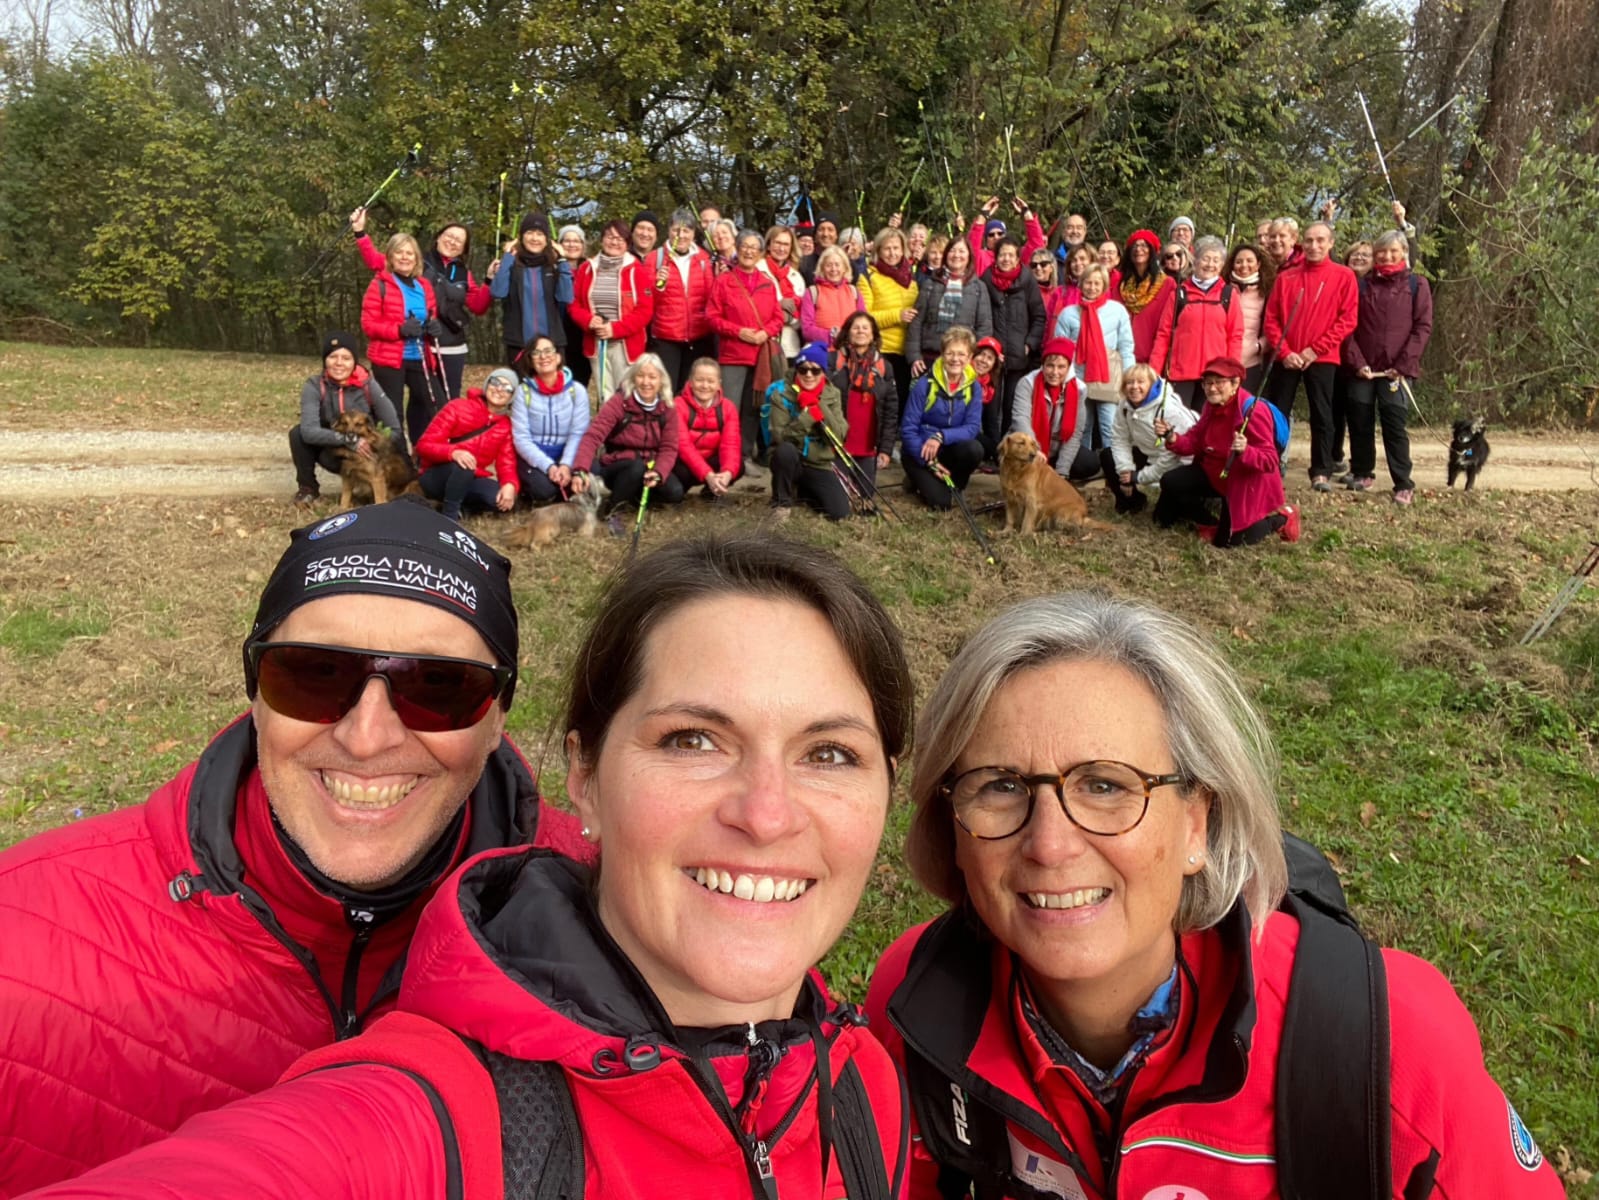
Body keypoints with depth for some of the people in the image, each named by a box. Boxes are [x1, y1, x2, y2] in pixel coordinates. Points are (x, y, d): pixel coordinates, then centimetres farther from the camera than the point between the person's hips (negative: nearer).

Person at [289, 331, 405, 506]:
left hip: (364, 451, 0)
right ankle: (307, 487, -4)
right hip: (332, 452, 1)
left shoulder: (368, 385, -17)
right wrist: (347, 439, -42)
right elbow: (308, 431, -32)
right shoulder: (314, 386, -17)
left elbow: (395, 430, -13)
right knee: (298, 433, -27)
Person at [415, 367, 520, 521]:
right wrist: (453, 452, -37)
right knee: (463, 466, -38)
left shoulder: (506, 426, 4)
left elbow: (506, 462, -2)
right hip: (436, 477, -4)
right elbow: (424, 445, -14)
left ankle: (458, 503, -4)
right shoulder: (458, 407, -9)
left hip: (469, 481, 4)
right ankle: (449, 515, -23)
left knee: (504, 500, -26)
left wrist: (510, 485, -28)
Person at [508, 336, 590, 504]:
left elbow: (578, 434, -8)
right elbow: (521, 438, -10)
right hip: (533, 458, -1)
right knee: (544, 489, -32)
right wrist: (548, 466, -23)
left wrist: (566, 465, -25)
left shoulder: (577, 390, -2)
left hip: (565, 456, 2)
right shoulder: (523, 391, -6)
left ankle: (561, 495, 3)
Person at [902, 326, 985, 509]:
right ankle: (919, 480, 11)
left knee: (974, 449, -31)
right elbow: (908, 429, -13)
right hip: (919, 452, -3)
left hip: (948, 449, 3)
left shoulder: (974, 388, -6)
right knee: (940, 501, -23)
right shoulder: (925, 384, -15)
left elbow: (973, 427, -13)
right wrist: (930, 463, -18)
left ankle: (951, 484, -1)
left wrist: (941, 436, -30)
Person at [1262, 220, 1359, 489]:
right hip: (1286, 359, 2)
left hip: (1322, 359, -2)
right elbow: (1271, 318, 4)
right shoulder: (1286, 277, 8)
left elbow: (1348, 319, -3)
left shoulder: (1343, 276, 3)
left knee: (1322, 416, 0)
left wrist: (1316, 349, -11)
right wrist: (1284, 351, -8)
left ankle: (1321, 473, 4)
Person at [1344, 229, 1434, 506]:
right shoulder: (1362, 285, 11)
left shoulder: (1416, 284, 5)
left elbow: (1423, 327, -1)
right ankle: (1363, 473, 23)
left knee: (1394, 424, -9)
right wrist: (1357, 362, -7)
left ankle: (1404, 485, -5)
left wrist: (1403, 365, -11)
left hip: (1397, 370, -3)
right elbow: (1350, 326, 6)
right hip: (1363, 368, 3)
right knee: (1359, 422, 5)